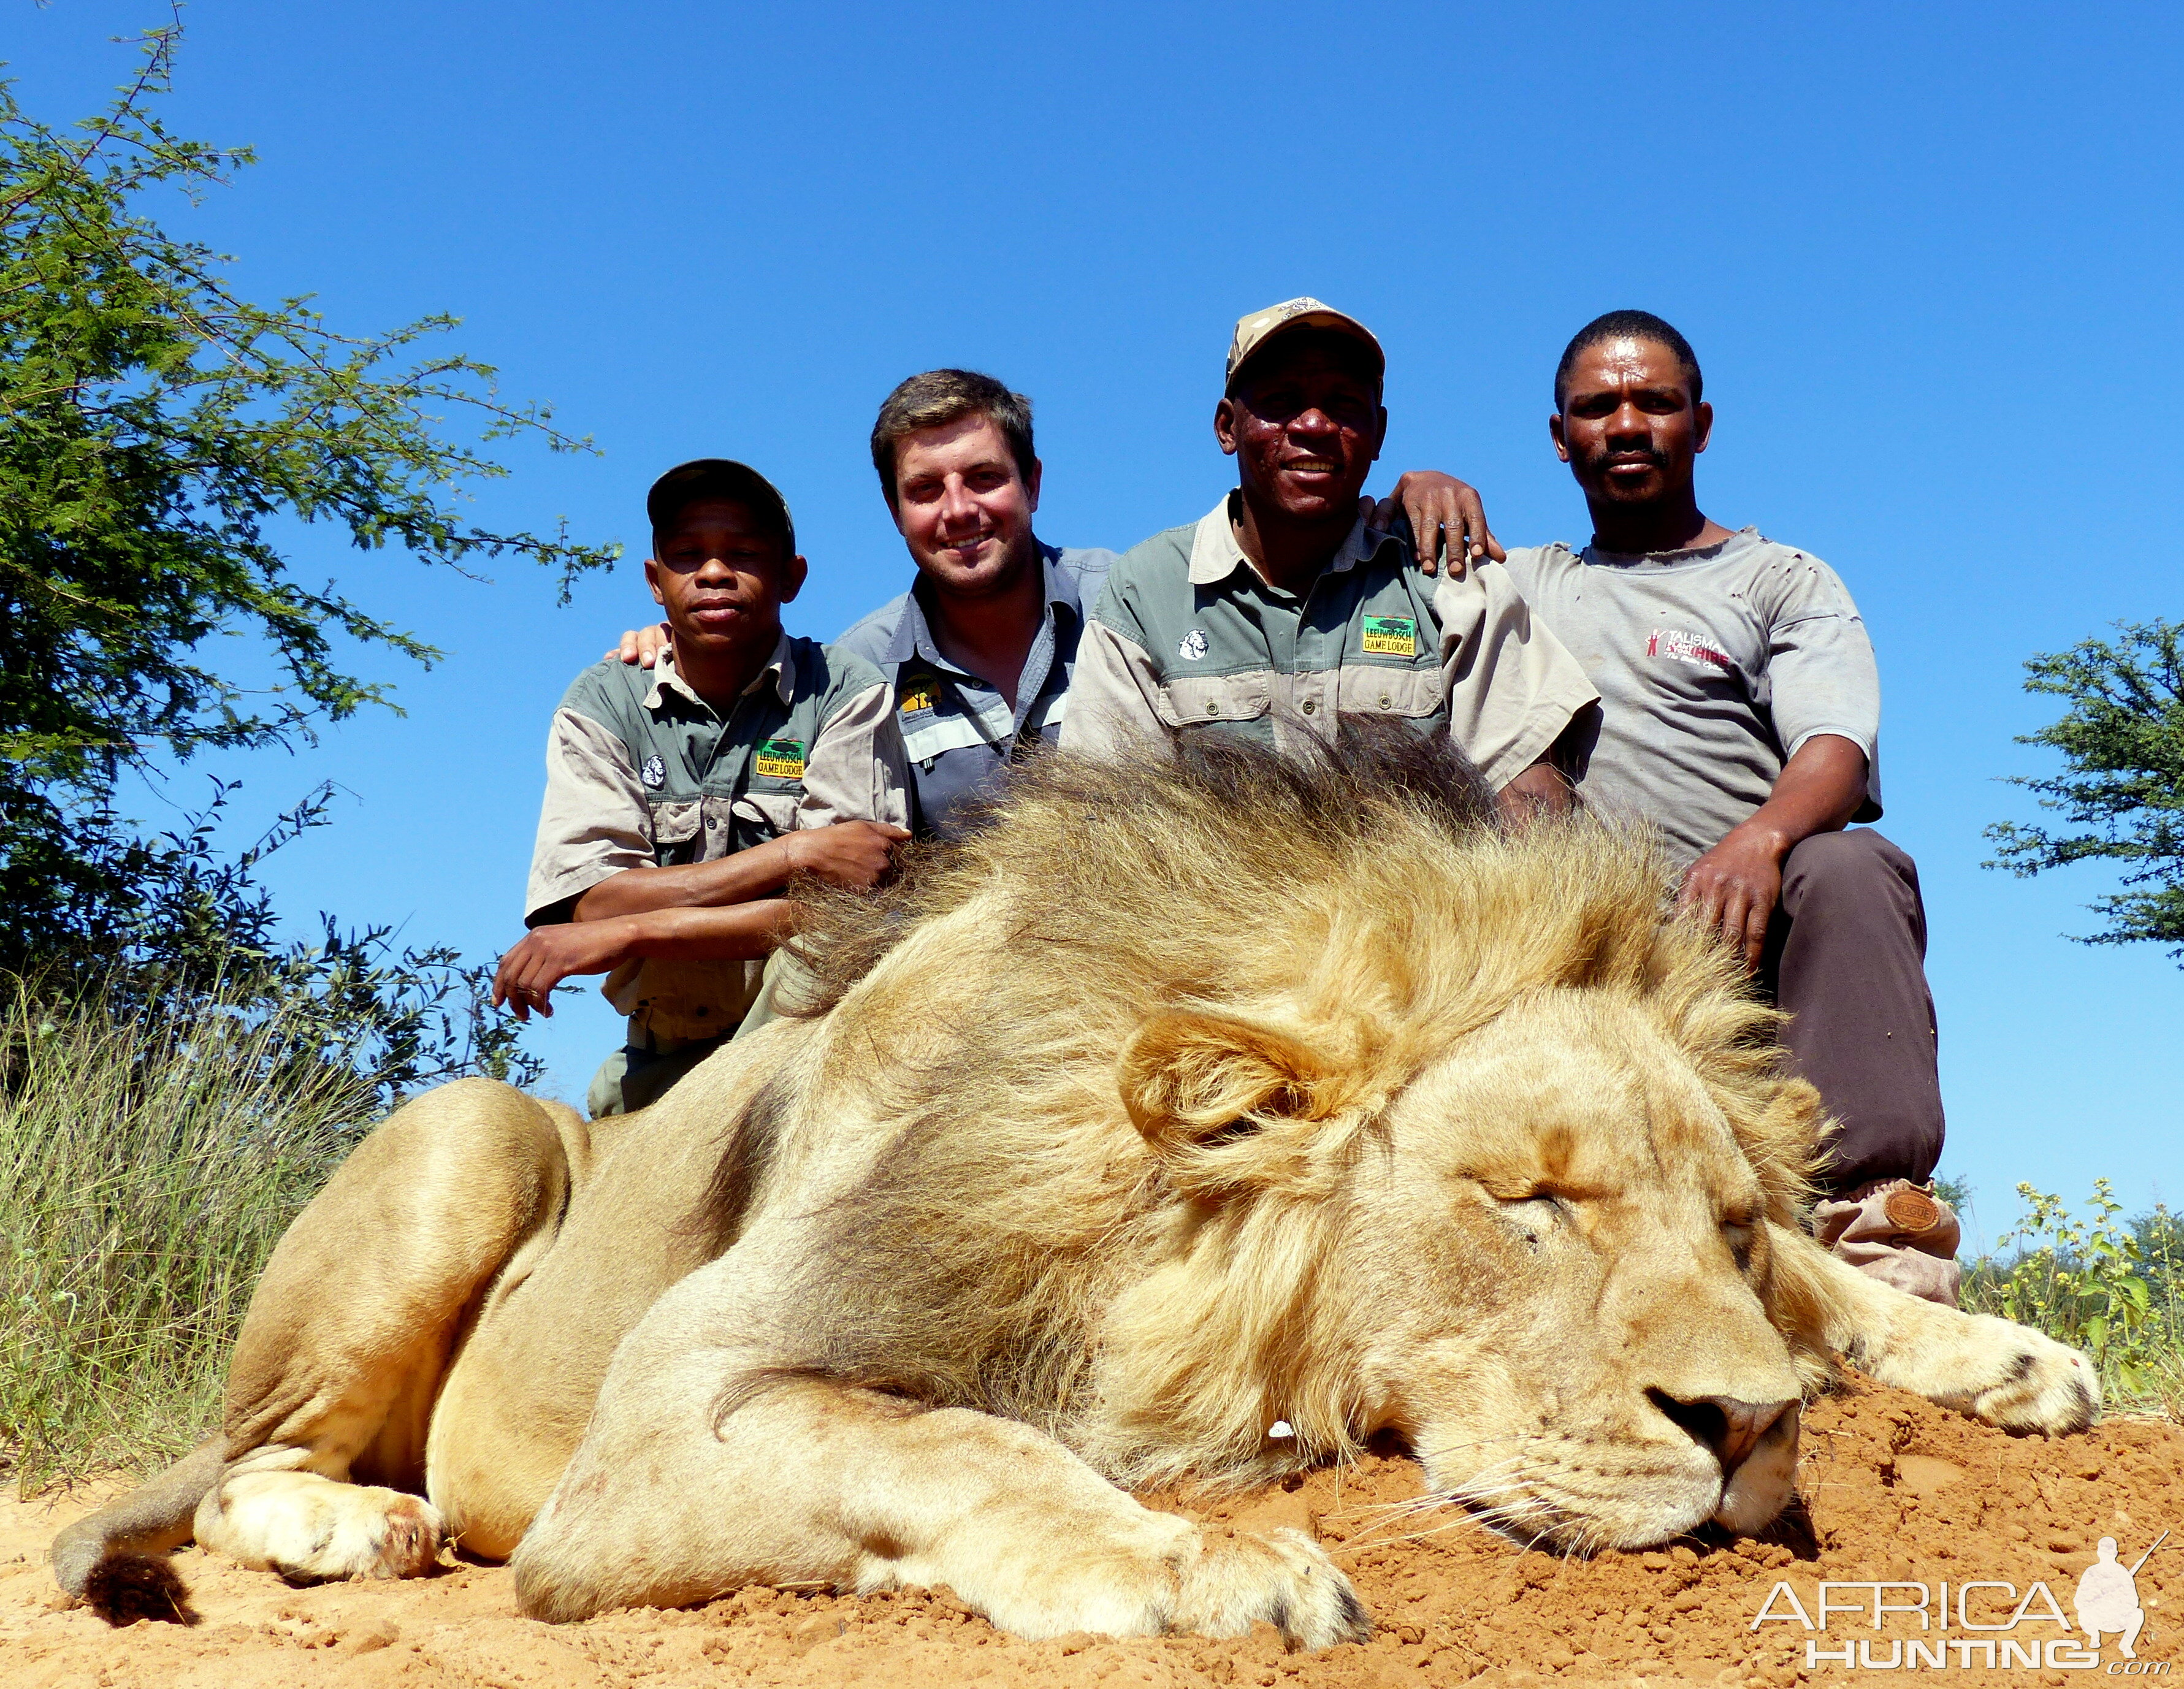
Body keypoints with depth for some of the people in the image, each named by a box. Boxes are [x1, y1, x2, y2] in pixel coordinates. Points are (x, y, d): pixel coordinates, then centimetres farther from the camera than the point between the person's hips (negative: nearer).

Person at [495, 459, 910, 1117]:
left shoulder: (847, 694, -1)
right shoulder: (601, 704, 5)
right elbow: (591, 902, -8)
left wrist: (630, 931, -13)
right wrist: (795, 853, -15)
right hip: (665, 1072, 3)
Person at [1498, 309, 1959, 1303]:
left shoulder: (1782, 581, 17)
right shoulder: (1520, 581, 28)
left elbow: (1836, 751, -3)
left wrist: (1762, 838, -28)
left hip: (1756, 933, -2)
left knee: (1845, 868, -35)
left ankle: (1883, 1268, -42)